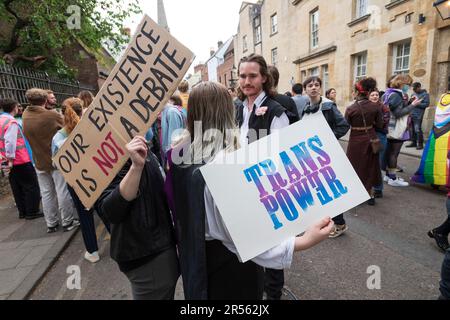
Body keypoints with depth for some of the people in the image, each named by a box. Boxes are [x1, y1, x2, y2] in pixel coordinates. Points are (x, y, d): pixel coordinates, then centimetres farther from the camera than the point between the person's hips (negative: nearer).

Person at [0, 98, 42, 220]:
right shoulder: (11, 122, -16)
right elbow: (10, 142, -24)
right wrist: (11, 159, -20)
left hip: (12, 161, 9)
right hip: (21, 160, -9)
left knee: (17, 188, 14)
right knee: (31, 186, 2)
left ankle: (23, 212, 23)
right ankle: (32, 212, 8)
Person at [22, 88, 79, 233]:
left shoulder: (25, 115, -2)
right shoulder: (53, 115, -18)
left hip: (40, 162, 5)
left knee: (46, 194, 12)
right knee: (63, 192, 4)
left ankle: (51, 224, 21)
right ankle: (68, 221, 13)